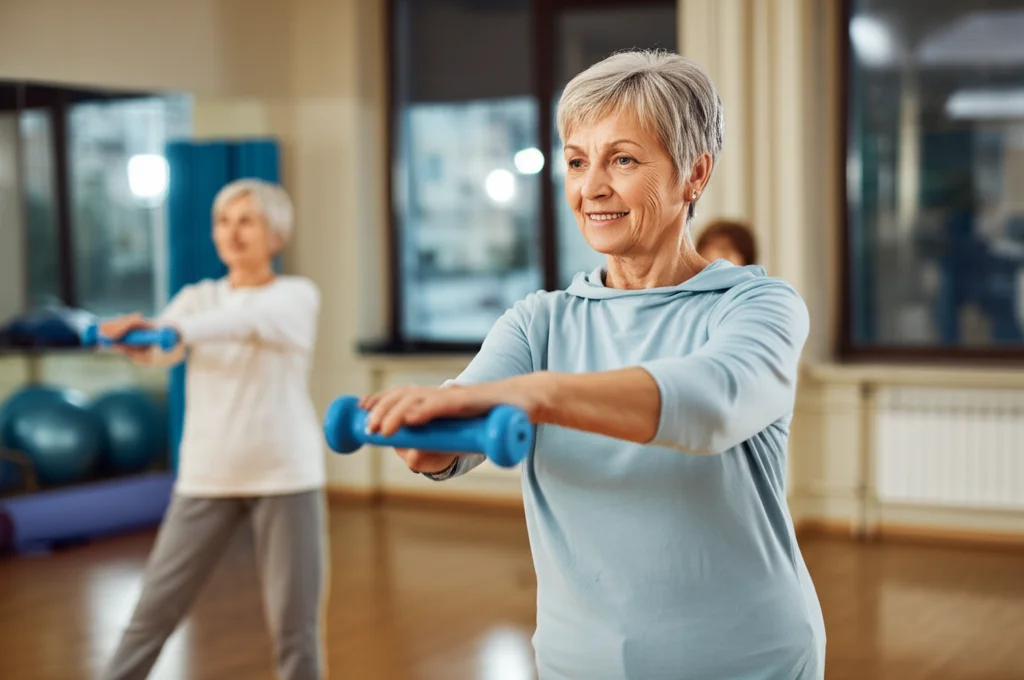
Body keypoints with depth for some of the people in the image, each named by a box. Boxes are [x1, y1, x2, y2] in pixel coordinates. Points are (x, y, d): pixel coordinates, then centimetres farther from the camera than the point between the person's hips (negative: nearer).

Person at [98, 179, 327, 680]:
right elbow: (164, 349, -12)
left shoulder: (297, 295, -1)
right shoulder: (197, 297, 9)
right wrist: (137, 340, -37)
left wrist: (171, 329, -42)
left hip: (285, 475, -3)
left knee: (294, 623, 1)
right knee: (154, 608, 2)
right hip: (206, 476, 3)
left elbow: (247, 322, -24)